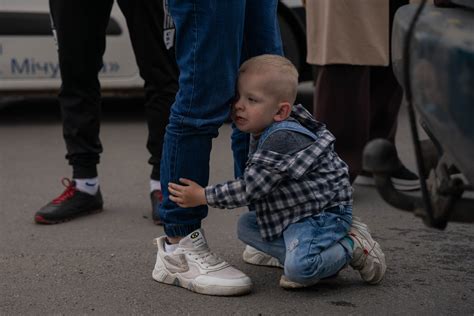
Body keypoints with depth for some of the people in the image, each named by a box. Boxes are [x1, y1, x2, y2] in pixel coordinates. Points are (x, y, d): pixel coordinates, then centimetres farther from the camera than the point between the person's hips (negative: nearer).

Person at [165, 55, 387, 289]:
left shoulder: (283, 140, -27)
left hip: (324, 212, -10)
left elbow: (250, 187, -26)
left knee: (299, 267, -29)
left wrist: (203, 196, -21)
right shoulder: (262, 133, 6)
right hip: (292, 213, 10)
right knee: (246, 226, 15)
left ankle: (351, 246, -5)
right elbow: (251, 183, 18)